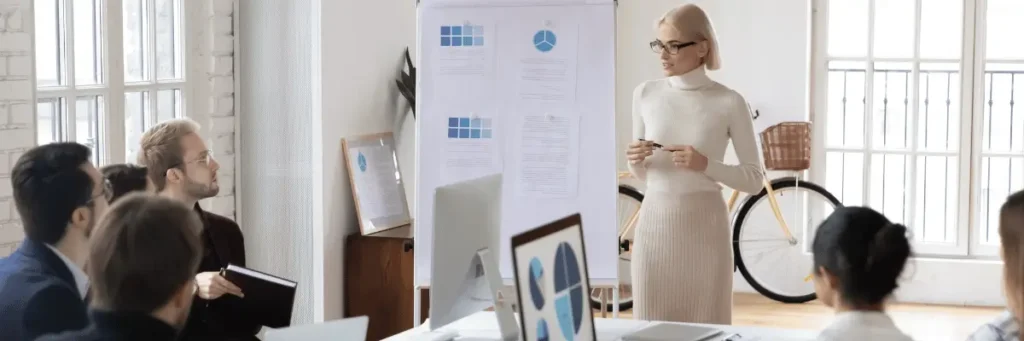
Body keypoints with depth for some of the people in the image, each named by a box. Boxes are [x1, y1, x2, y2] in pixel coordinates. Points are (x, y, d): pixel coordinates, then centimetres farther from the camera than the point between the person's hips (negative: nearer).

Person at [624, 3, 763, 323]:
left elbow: (754, 179, -3)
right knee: (651, 324, 5)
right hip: (654, 222, 3)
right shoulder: (645, 94, 5)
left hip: (704, 225, -3)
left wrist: (704, 164, -17)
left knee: (705, 324, 1)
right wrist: (636, 160, -8)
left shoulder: (729, 102, -5)